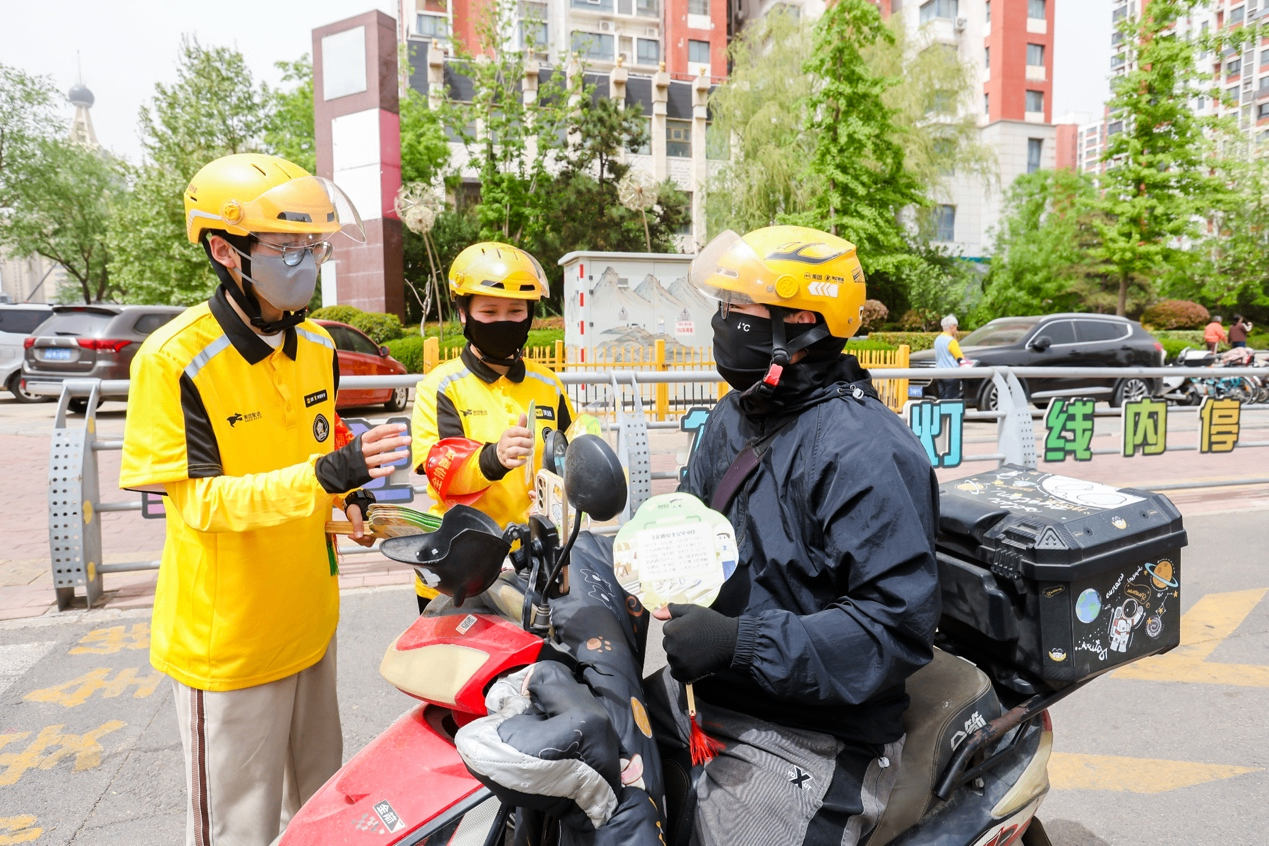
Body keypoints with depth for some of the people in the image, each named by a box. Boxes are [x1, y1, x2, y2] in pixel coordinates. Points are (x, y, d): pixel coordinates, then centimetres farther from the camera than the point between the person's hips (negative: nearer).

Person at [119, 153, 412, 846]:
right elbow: (199, 501, -22)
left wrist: (353, 484, -6)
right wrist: (322, 476, -36)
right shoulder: (173, 360, -19)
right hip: (226, 640, -6)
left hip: (308, 621, 6)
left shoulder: (317, 346, 2)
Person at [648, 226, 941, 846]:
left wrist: (740, 641, -29)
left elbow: (899, 623, -24)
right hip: (701, 697, 8)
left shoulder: (863, 451, -22)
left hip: (801, 742, -8)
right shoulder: (735, 416, 7)